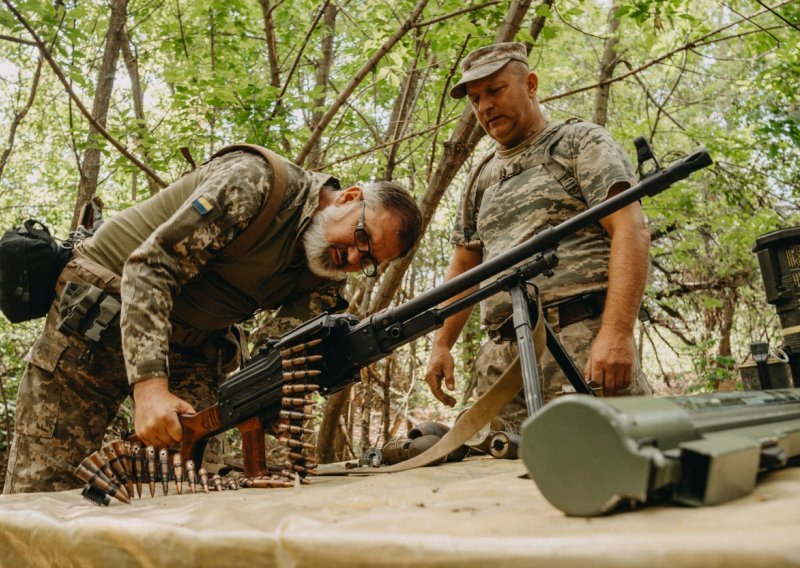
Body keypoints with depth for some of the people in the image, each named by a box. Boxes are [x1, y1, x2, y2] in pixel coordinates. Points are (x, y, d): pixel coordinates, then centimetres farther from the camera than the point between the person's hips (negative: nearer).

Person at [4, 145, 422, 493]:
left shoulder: (325, 280, -2)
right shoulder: (256, 180, -22)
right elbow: (150, 266, -26)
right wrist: (150, 385, -35)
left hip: (191, 346, 6)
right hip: (95, 316, -5)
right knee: (42, 491, -2)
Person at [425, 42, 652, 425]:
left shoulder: (581, 143, 7)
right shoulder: (481, 181, 24)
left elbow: (630, 230, -7)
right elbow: (463, 269, 27)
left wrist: (616, 332, -19)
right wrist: (441, 346, 13)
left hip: (583, 342, -5)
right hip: (504, 358, 5)